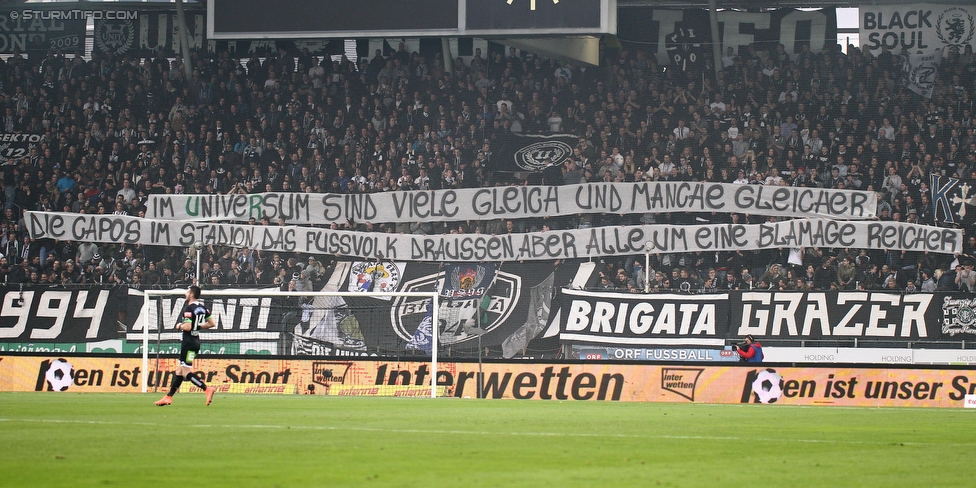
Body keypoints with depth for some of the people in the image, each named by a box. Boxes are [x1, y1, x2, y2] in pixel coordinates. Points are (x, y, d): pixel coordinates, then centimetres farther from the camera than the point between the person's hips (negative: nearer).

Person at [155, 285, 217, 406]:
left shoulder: (189, 308, -17)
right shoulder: (203, 307, 8)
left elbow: (187, 327, -25)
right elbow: (212, 323, 11)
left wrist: (179, 326, -5)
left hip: (189, 341, -10)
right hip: (196, 341, 10)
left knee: (186, 372, -7)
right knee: (180, 369, 14)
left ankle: (207, 389, -20)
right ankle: (168, 397, 18)